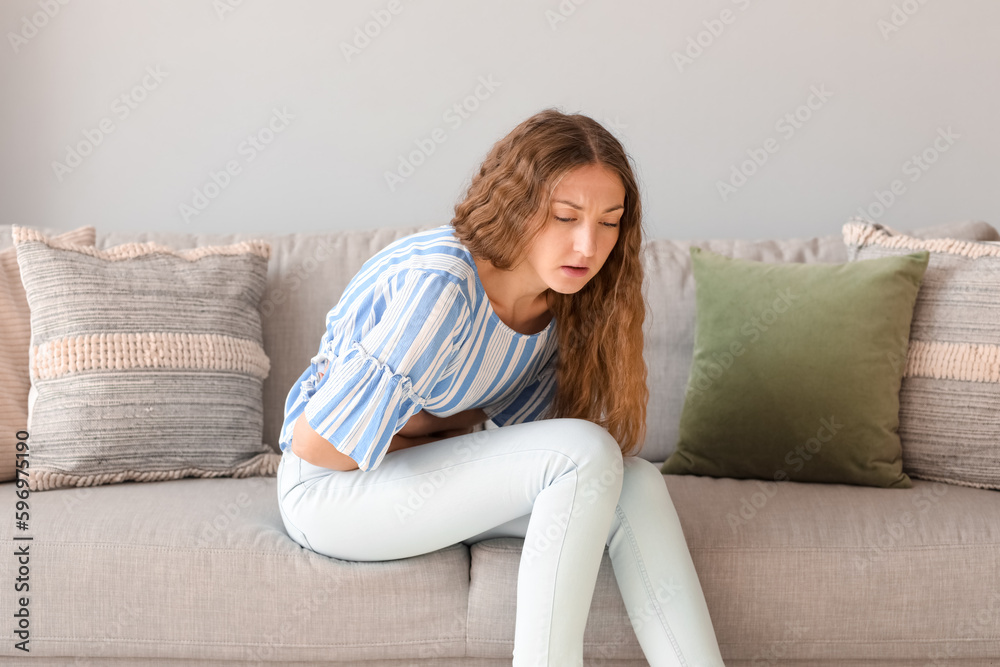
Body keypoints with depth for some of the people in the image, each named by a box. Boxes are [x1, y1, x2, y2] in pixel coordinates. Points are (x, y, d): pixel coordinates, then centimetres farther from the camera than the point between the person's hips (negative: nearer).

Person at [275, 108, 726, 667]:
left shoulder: (563, 296, -6)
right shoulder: (438, 285, -30)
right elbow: (317, 444, -25)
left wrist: (458, 422, -11)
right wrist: (436, 426, -10)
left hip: (432, 472, 7)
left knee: (635, 485, -16)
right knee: (584, 452, -26)